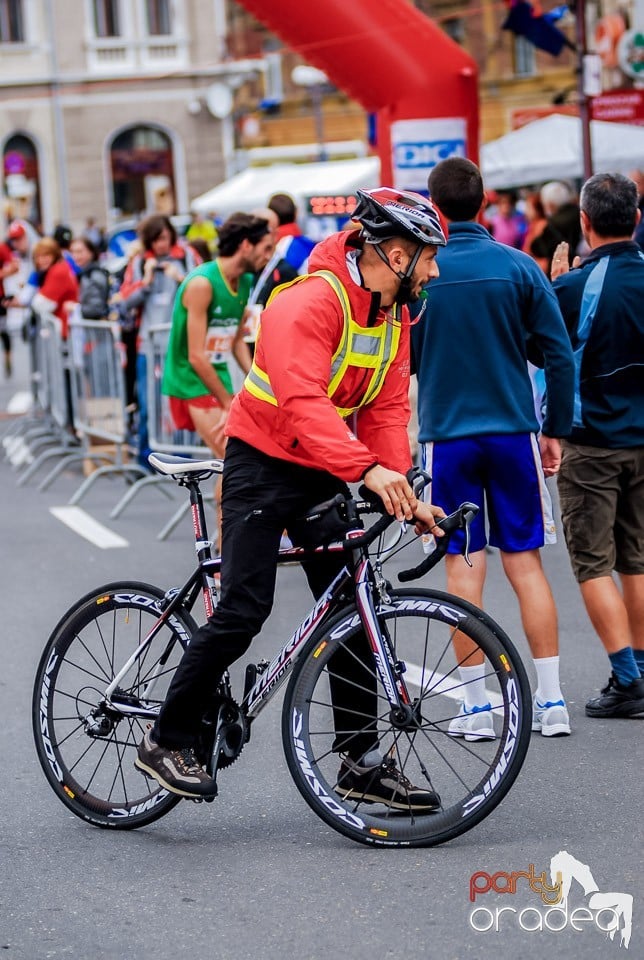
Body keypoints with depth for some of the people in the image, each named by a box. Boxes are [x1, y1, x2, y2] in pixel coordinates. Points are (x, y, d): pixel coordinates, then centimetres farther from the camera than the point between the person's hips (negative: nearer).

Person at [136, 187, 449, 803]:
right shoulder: (310, 302, -24)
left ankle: (361, 762, 14)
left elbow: (387, 410, 0)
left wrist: (401, 491, -14)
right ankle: (166, 741, 1)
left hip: (323, 475, 8)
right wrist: (367, 469, -48)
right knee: (243, 610, -13)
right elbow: (303, 403, -36)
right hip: (264, 465, -8)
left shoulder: (393, 316, 3)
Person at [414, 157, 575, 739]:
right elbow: (560, 354, -2)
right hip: (514, 432, 1)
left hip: (447, 435, -1)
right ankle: (551, 703, 6)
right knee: (526, 564, 7)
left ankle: (477, 707, 5)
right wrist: (557, 430, 7)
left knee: (464, 570, 4)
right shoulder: (518, 266, -3)